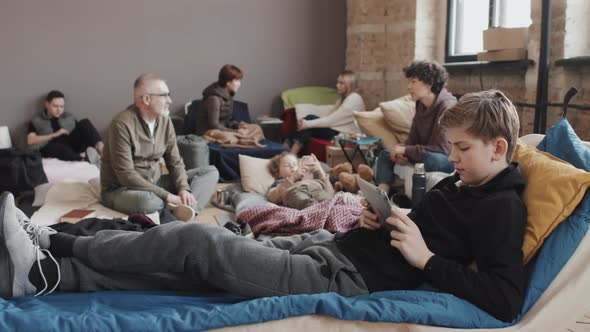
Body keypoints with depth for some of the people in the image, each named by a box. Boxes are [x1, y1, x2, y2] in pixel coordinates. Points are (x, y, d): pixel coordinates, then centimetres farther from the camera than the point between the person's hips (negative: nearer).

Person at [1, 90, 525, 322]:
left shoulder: (500, 208, -7)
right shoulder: (461, 182, 18)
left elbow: (505, 301, -18)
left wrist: (425, 258, -17)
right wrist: (380, 221, 10)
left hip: (343, 278, -9)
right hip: (330, 245, 9)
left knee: (193, 238, -17)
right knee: (194, 250, -1)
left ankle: (53, 246, 1)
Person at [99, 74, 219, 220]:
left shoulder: (164, 120, 0)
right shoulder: (122, 123, -21)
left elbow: (175, 162, 4)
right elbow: (126, 175, -25)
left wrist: (183, 189, -16)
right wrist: (166, 195, -26)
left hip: (154, 184, 7)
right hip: (120, 189, -7)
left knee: (210, 172, -3)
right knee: (147, 201, -43)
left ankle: (185, 208, -29)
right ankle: (183, 208, -13)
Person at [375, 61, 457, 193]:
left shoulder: (447, 107, -22)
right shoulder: (421, 105, 3)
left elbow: (442, 149, -28)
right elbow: (412, 140, 9)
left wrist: (405, 150, -22)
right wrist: (401, 151, -14)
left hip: (451, 159, -9)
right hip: (427, 155, 9)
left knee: (432, 159, -39)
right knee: (385, 154, 5)